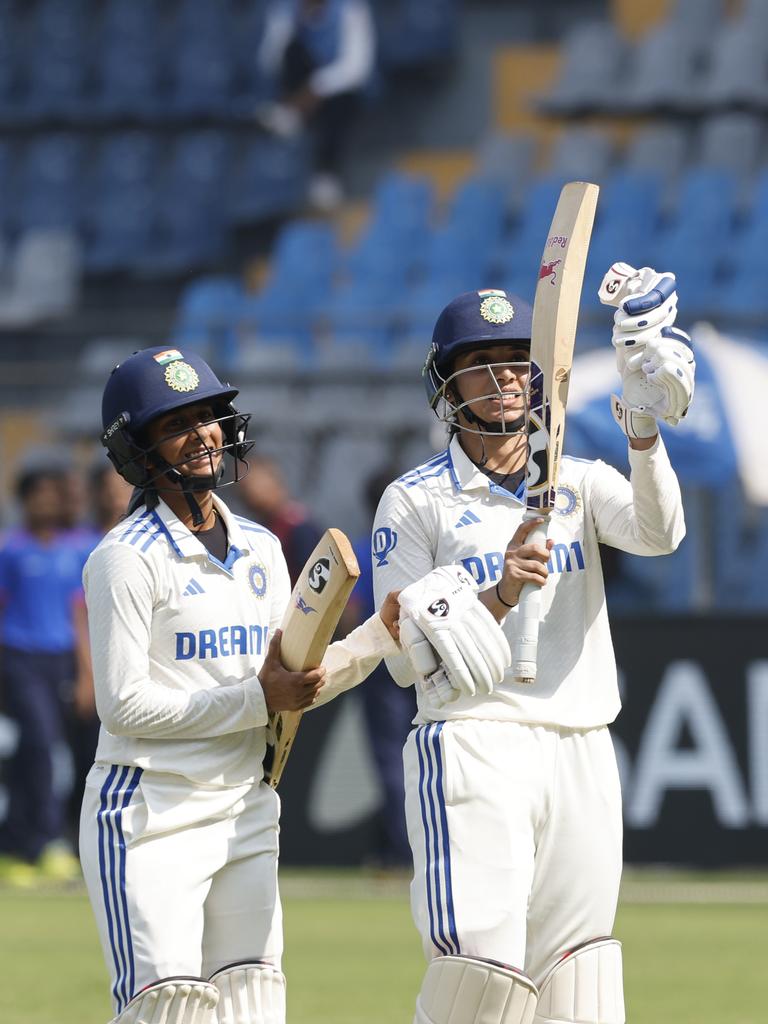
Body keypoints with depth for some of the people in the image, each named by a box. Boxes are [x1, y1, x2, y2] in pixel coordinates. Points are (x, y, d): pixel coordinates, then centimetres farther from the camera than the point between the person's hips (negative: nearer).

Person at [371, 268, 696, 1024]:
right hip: (473, 754, -4)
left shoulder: (579, 483, 13)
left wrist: (644, 432, -25)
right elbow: (404, 660, -2)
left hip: (581, 761, 4)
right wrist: (498, 597, -17)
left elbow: (657, 533, -9)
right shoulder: (415, 501, 4)